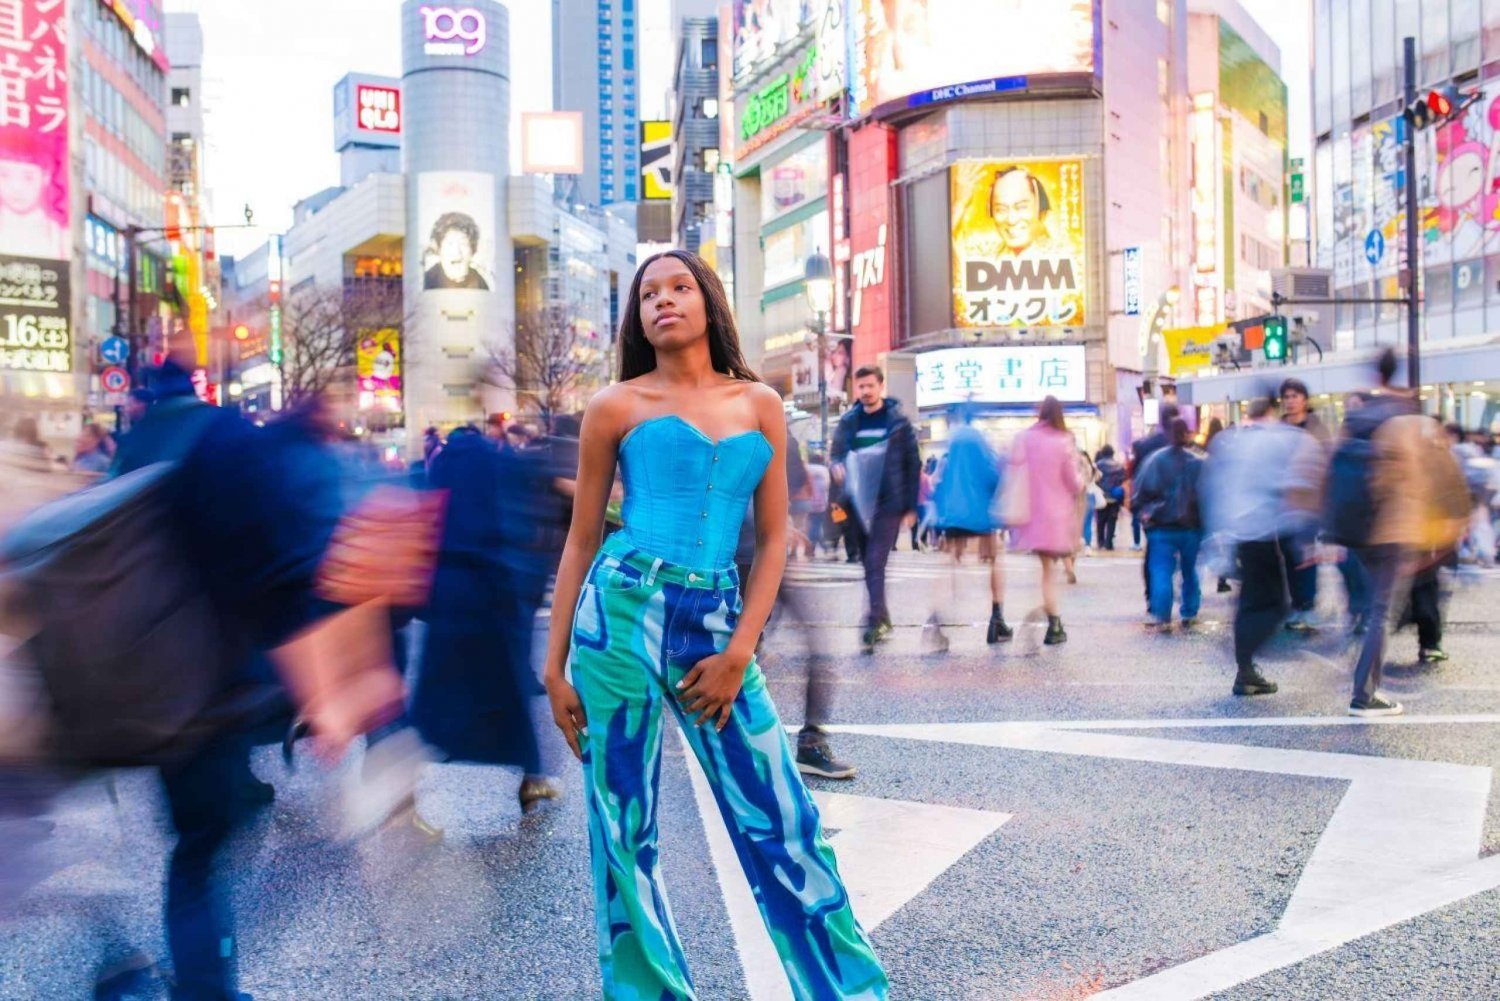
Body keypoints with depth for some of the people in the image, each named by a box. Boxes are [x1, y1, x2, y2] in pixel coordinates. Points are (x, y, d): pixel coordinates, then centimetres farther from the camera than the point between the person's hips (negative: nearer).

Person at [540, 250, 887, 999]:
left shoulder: (760, 404, 10)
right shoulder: (615, 407, 4)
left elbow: (774, 537, 8)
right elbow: (581, 539, 6)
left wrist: (739, 653, -2)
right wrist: (555, 664, 3)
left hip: (716, 626, 2)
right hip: (624, 611, -1)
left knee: (782, 820, 4)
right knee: (623, 829, 5)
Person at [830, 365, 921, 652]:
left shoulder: (898, 421, -1)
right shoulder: (848, 421, 9)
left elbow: (913, 465, 1)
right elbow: (837, 453, 16)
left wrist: (911, 507, -2)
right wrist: (837, 466, -10)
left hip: (888, 504, -4)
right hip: (859, 503, 4)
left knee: (875, 563, -13)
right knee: (870, 565, 10)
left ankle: (875, 623, -15)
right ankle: (883, 620, 21)